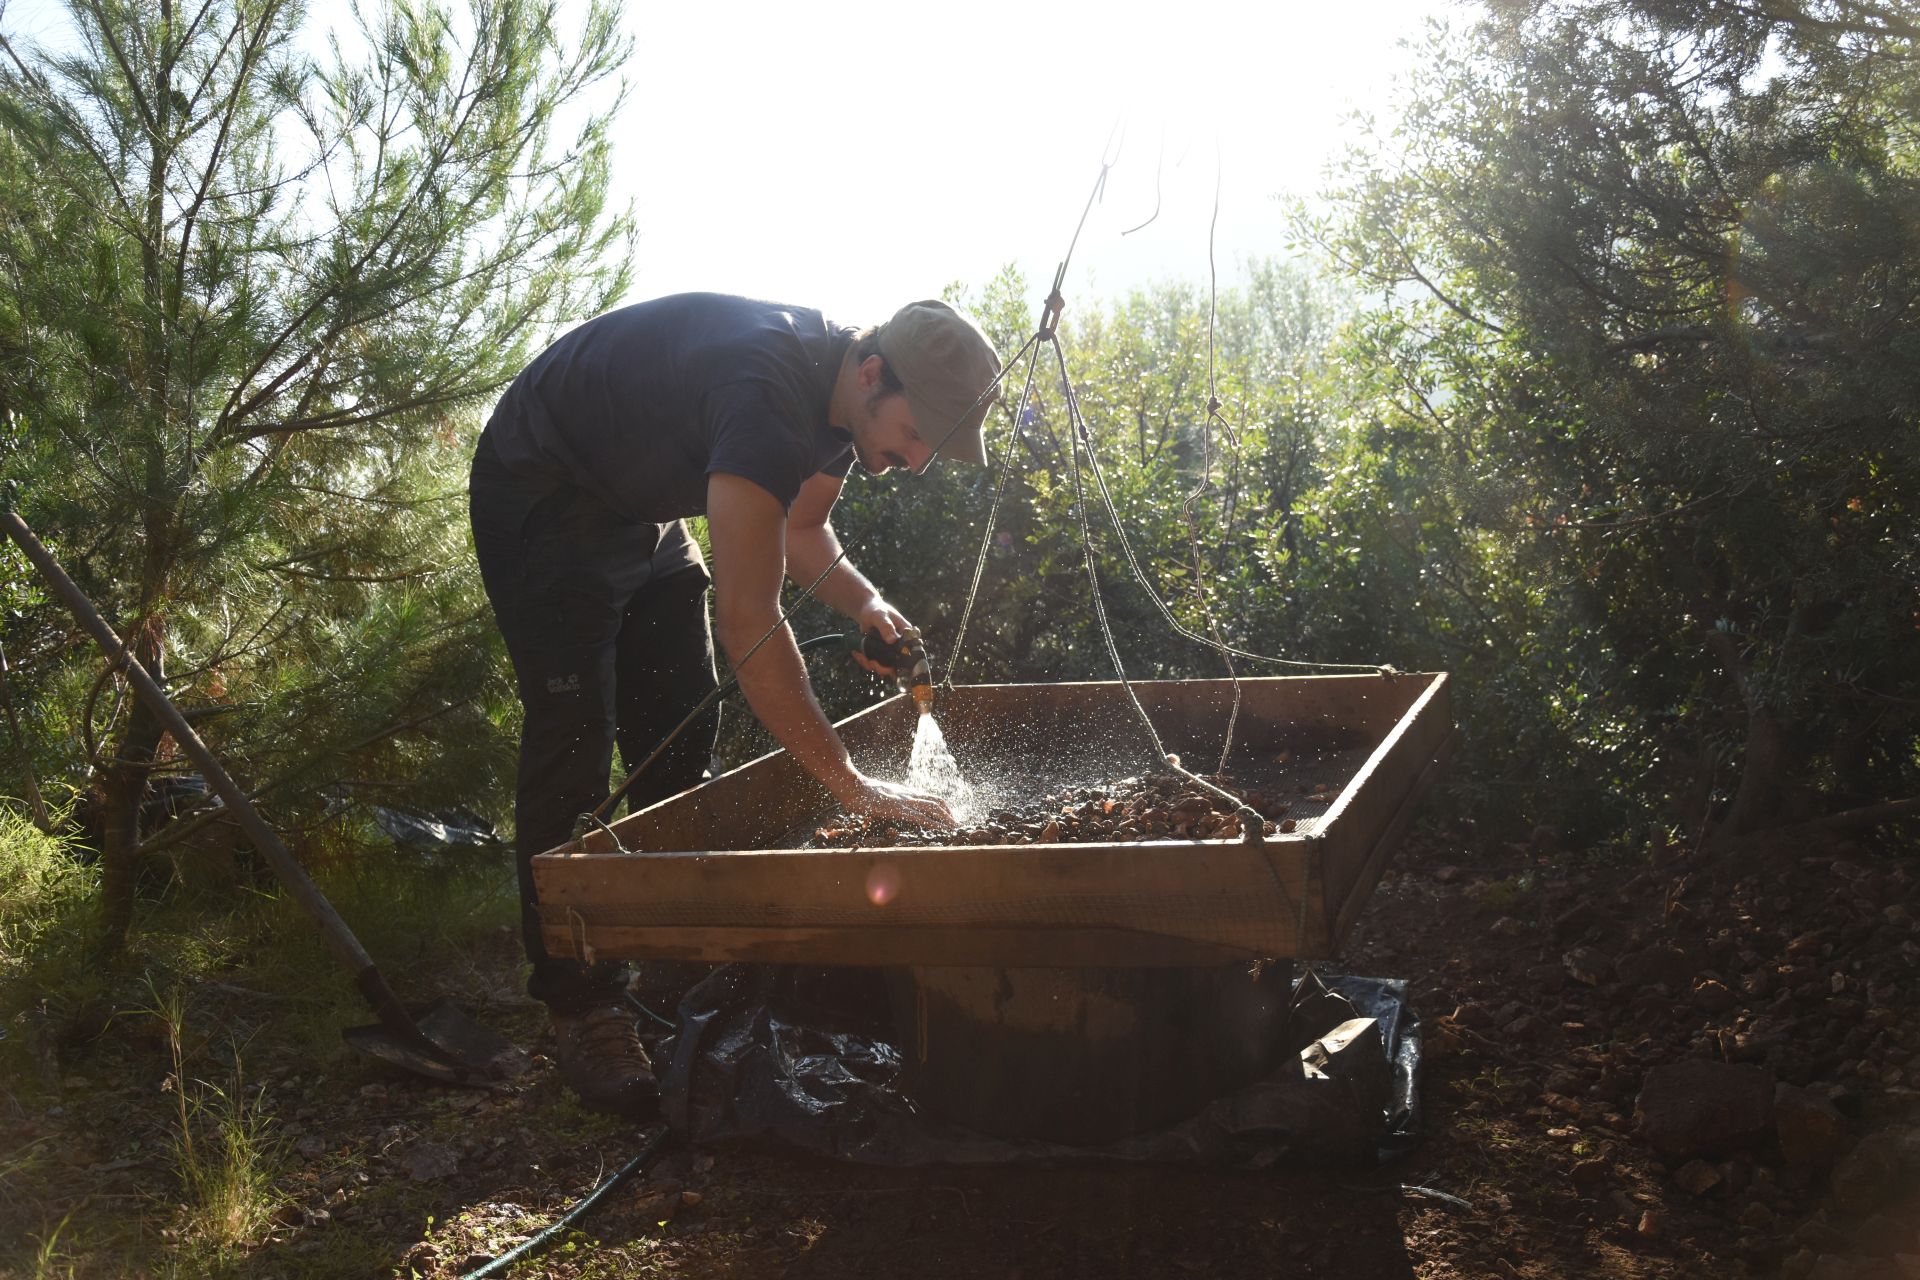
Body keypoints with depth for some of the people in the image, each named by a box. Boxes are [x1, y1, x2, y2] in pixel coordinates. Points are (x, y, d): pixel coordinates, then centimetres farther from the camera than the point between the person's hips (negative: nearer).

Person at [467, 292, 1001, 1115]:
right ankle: (582, 1008, -9)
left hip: (639, 510, 9)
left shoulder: (843, 391, -9)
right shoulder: (767, 396, -38)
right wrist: (851, 786, -42)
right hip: (543, 499, -9)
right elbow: (747, 621, -43)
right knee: (573, 743, -15)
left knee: (679, 739, 8)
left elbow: (801, 530, 10)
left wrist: (864, 601, -13)